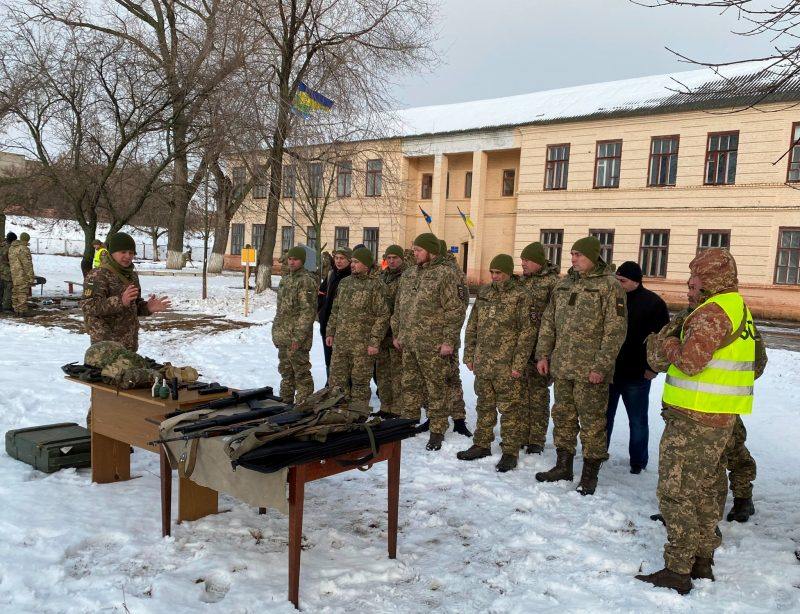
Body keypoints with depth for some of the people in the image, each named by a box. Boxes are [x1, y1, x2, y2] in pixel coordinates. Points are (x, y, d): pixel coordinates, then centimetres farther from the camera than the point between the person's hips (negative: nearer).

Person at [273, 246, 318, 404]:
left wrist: (298, 336, -21)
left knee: (301, 372, -3)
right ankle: (286, 401, 30)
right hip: (283, 336, 9)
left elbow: (308, 311, -19)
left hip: (297, 337, -9)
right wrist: (276, 331, 18)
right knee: (285, 370, 18)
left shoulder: (306, 280, -13)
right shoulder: (285, 279, 15)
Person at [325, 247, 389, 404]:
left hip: (362, 344, -6)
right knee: (337, 379, 10)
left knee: (360, 381, 3)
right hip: (340, 342, 6)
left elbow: (382, 316, -10)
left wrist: (375, 342, -14)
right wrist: (330, 332, 14)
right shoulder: (345, 282, 12)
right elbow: (335, 310, 20)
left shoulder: (374, 285, -7)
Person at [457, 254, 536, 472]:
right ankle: (482, 444, 27)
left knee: (510, 409, 2)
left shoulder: (521, 296, -7)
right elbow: (472, 326, 15)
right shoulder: (483, 293, 10)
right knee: (484, 406, 16)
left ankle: (510, 452, 11)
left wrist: (519, 364, -14)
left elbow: (527, 333, -10)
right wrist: (469, 355, 11)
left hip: (506, 366, -6)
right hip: (483, 363, 6)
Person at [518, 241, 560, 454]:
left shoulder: (553, 282, -8)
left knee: (538, 392, 2)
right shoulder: (521, 280, 12)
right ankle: (521, 434, 23)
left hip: (539, 346, -6)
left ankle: (536, 440, 12)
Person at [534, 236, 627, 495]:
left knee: (592, 422, 3)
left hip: (590, 370, -6)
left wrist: (601, 366, -17)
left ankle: (589, 474, 15)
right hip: (562, 366, 6)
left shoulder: (610, 285, -8)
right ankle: (563, 466, 30)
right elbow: (548, 322, 15)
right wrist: (543, 354, 8)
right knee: (563, 417, 15)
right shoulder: (564, 284, 11)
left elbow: (616, 330, -13)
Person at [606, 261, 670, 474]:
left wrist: (653, 367, -10)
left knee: (637, 421, 8)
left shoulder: (653, 303, -6)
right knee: (604, 416, 14)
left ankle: (638, 461, 22)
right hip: (607, 371, 4)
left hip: (636, 376, -4)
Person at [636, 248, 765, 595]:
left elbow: (689, 360, -28)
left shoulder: (713, 312, -19)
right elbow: (758, 362, 24)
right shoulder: (740, 310, 14)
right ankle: (702, 562, 28)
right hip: (722, 419, 10)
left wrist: (665, 344, -10)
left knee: (676, 492, -3)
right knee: (707, 491, 17)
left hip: (694, 420, -10)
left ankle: (677, 571, 2)